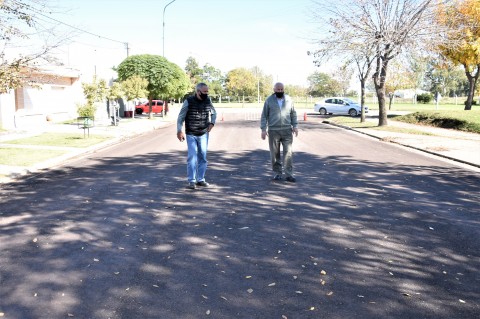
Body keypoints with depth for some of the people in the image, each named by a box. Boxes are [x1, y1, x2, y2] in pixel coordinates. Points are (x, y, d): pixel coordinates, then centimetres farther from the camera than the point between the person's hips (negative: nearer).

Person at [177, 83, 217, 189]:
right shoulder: (189, 101, -11)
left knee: (202, 157, 8)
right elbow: (181, 117, -6)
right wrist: (179, 131, -15)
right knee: (192, 157, -8)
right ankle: (191, 181, -1)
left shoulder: (208, 101, 0)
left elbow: (214, 113, 17)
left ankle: (200, 179, 18)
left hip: (204, 134, 4)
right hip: (191, 135, -4)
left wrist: (212, 123, -1)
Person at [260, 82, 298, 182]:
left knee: (288, 152, -5)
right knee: (275, 153, 5)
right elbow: (264, 116, 1)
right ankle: (277, 173, 17)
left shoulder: (289, 99, 6)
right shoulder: (269, 100, 1)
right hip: (273, 131, -1)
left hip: (287, 130, 1)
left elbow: (293, 114, 12)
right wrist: (263, 129, -6)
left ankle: (289, 175, -3)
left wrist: (295, 126, 2)